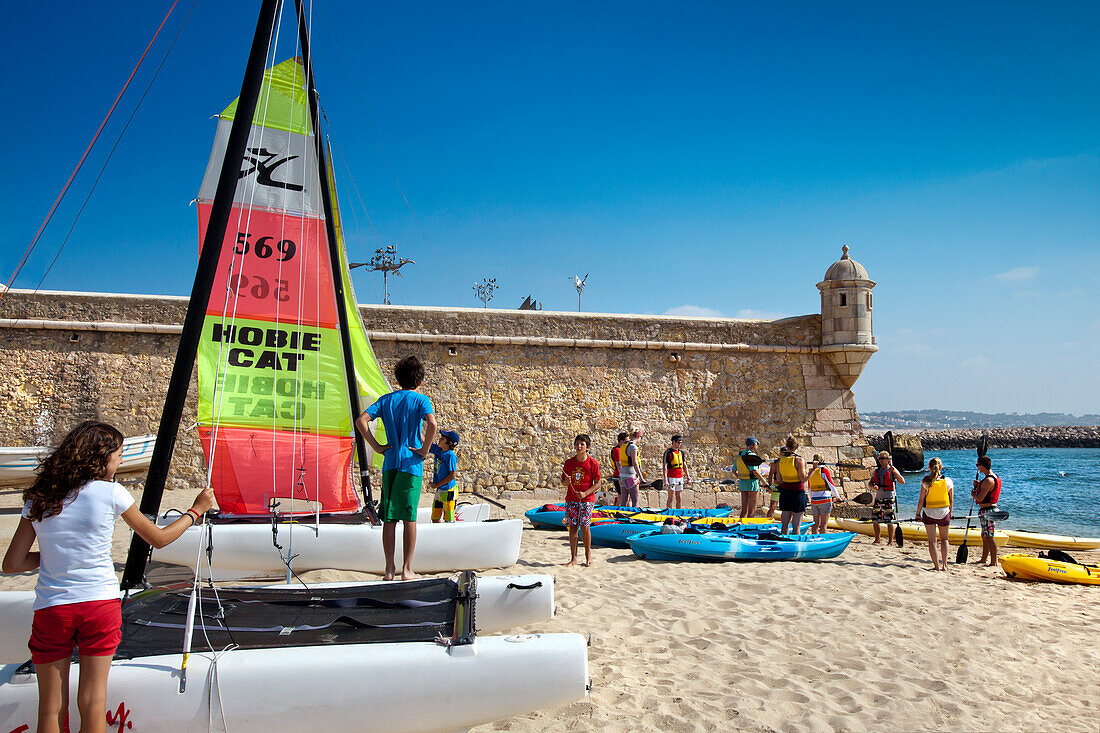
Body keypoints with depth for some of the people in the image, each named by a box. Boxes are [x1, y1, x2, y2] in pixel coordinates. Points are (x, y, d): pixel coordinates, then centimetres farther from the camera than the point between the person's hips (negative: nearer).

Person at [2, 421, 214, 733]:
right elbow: (158, 538, 4)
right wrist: (196, 511, 17)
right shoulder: (110, 493, -6)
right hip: (100, 602, -2)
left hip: (50, 608, 3)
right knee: (93, 701, 7)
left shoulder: (37, 499, 4)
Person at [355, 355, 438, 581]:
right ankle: (407, 569, 1)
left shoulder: (386, 399, 10)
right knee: (409, 517, 0)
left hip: (389, 464, 3)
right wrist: (425, 450, -10)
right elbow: (432, 423, -20)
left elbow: (361, 421, 1)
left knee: (389, 518, 7)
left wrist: (376, 446, 4)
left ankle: (389, 569, 9)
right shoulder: (421, 400, -1)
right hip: (411, 464, -3)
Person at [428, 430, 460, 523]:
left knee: (449, 520, 1)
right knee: (435, 518, 12)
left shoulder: (451, 456, -17)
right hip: (439, 491, 7)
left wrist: (437, 484, -14)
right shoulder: (438, 450, 3)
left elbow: (452, 475, -18)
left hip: (448, 491, -7)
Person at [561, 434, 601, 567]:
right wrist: (566, 481, -13)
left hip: (587, 499, -3)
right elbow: (563, 482, 11)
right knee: (573, 527, 1)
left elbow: (597, 483, -3)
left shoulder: (592, 463, -4)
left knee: (585, 526, -7)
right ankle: (573, 558, 7)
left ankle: (588, 554, 14)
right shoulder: (569, 462, 5)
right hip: (571, 499, 3)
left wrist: (585, 493, -15)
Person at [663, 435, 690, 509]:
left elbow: (684, 466, 17)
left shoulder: (681, 452, 12)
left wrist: (688, 477, 10)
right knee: (671, 497, -6)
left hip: (680, 477, 6)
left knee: (679, 497, 8)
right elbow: (665, 467, -12)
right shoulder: (668, 452, -8)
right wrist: (665, 480, -20)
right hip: (671, 477, -6)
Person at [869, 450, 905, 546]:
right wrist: (873, 486, -7)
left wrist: (895, 472, -24)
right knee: (875, 520, 8)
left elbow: (902, 482, -12)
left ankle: (890, 542, 2)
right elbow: (870, 482, 16)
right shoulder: (877, 471, 14)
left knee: (889, 521, -5)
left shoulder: (892, 470, -2)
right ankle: (877, 540, 22)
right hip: (878, 498, 5)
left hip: (889, 499, -5)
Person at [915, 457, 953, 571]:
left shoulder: (926, 481, -10)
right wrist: (950, 513, 17)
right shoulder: (948, 481, -4)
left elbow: (921, 499, -8)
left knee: (932, 541, 6)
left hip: (929, 512, -2)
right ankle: (944, 564, 11)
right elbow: (951, 500, 3)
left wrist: (918, 513, 3)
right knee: (944, 539, 19)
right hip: (944, 513, 2)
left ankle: (936, 565, 3)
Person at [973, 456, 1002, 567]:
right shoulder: (994, 477, 12)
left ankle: (994, 562, -3)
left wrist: (973, 494, -4)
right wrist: (978, 485, 7)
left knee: (989, 537, -6)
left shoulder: (988, 480, -20)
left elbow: (980, 498, -23)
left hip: (987, 511, -11)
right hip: (991, 509, 11)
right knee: (984, 536, 19)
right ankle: (984, 559, 29)